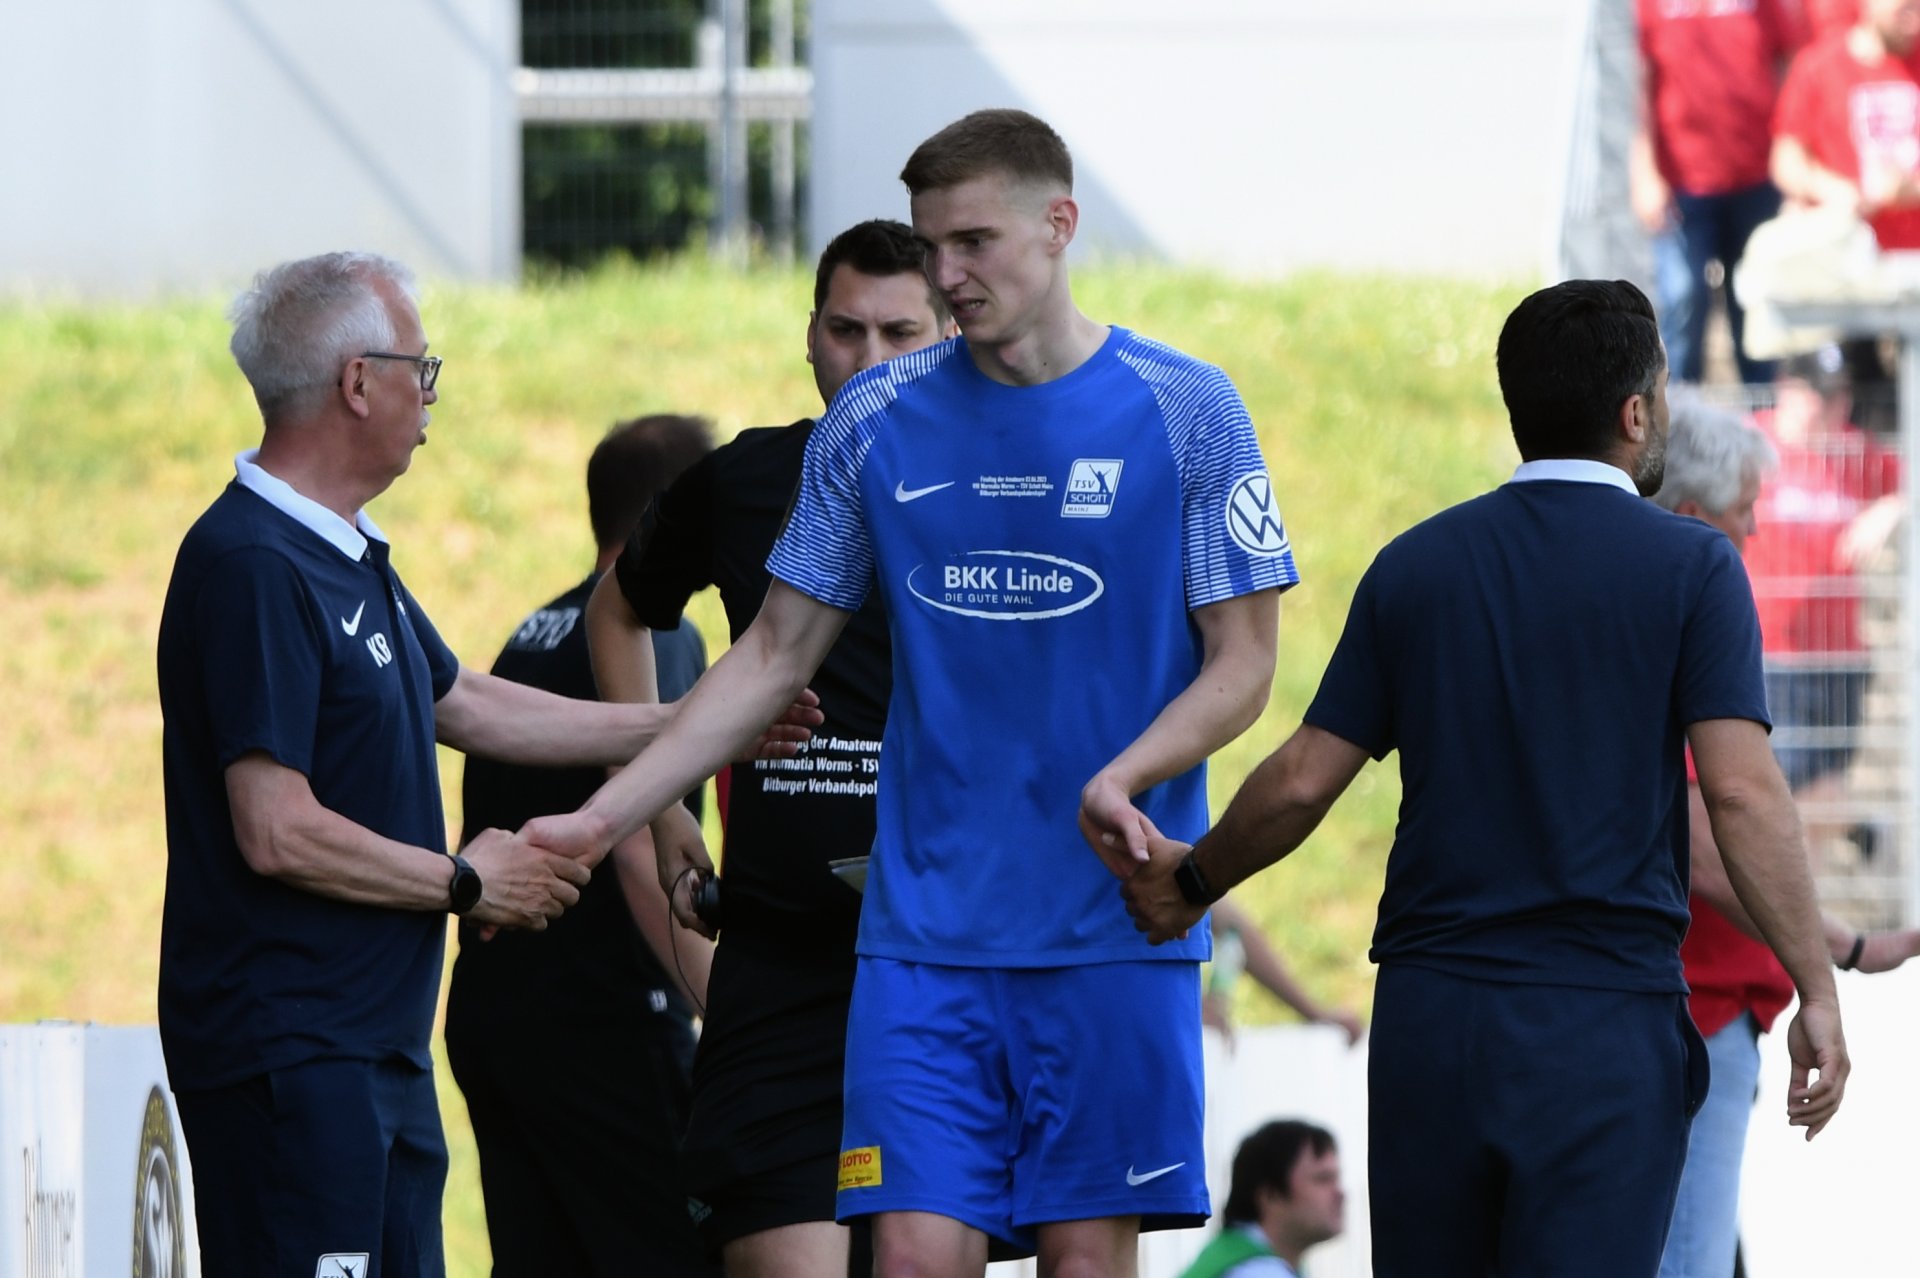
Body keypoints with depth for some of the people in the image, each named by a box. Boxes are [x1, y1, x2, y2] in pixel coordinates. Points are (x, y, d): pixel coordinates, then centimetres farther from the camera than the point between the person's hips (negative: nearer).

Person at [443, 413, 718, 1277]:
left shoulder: (531, 640, 17)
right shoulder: (656, 643, -10)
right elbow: (641, 853, -19)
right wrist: (728, 1016, -18)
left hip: (489, 1012, 8)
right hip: (602, 1014, -8)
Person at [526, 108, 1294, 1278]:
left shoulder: (1186, 412, -1)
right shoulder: (875, 422, 7)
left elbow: (1242, 664, 1)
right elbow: (777, 653, 11)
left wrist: (1125, 778, -19)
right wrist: (605, 818, 4)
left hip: (1116, 924, -2)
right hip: (926, 927, 2)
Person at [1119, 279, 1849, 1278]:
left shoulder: (1415, 565, 7)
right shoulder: (1690, 568, -3)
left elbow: (1301, 782, 7)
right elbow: (1742, 792, -13)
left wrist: (1192, 881, 25)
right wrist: (1817, 990, -10)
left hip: (1428, 1009, 3)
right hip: (1608, 1023, -3)